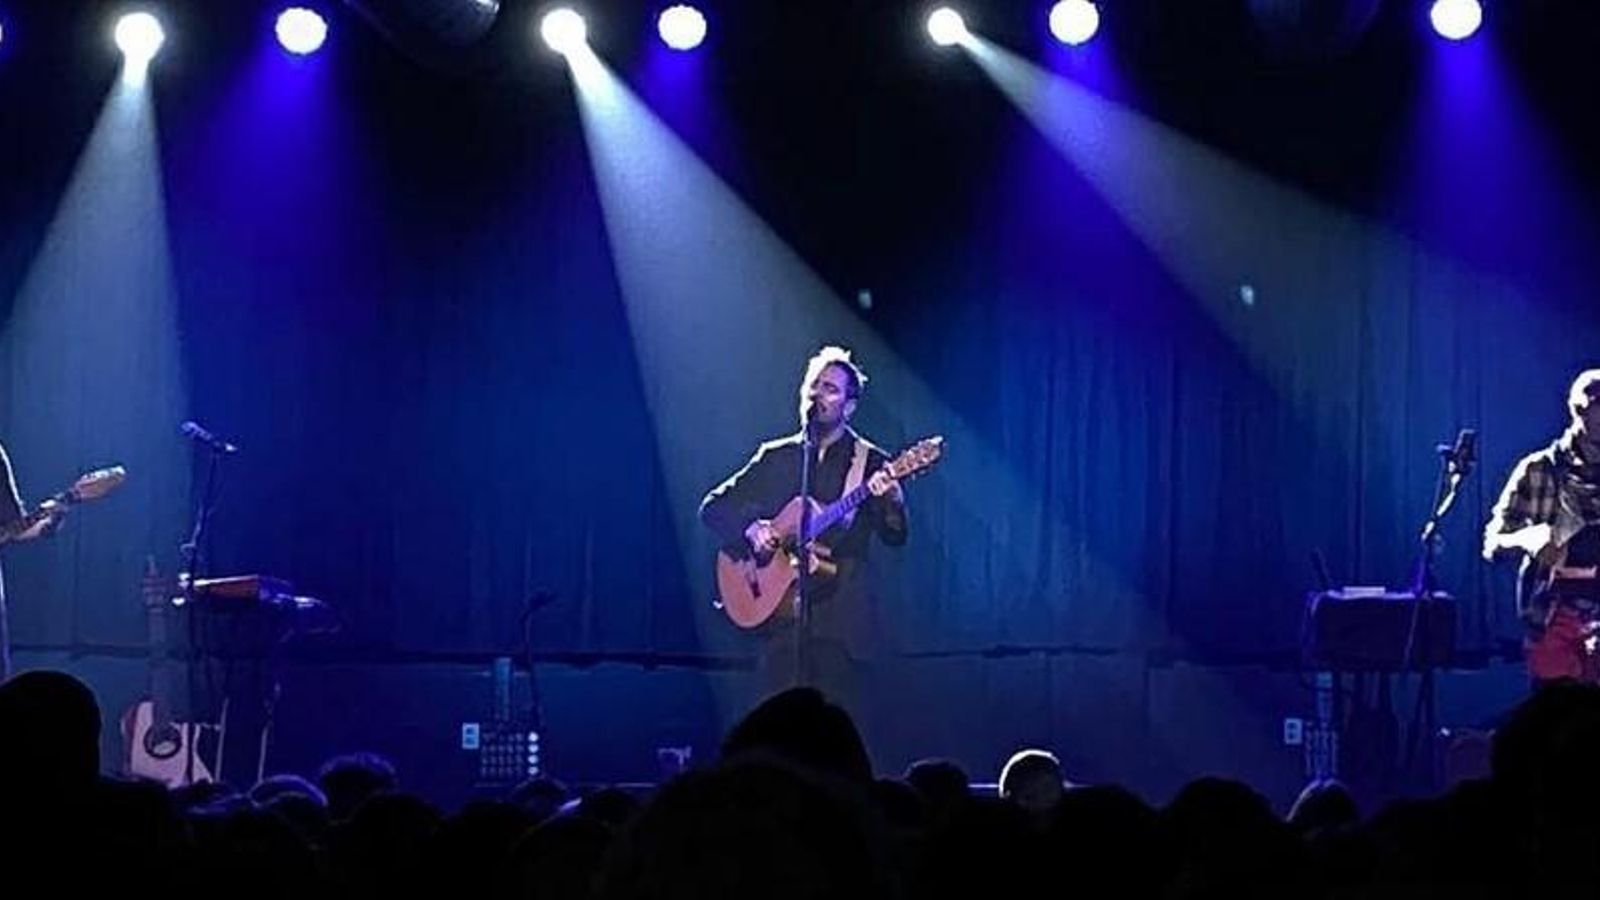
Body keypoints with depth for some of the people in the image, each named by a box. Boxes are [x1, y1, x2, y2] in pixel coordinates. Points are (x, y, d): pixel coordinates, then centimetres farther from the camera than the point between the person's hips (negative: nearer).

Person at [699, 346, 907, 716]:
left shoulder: (871, 463, 5)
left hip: (840, 619, -2)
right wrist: (749, 528, -8)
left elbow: (895, 536, -4)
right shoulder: (776, 457, 13)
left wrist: (893, 502, -26)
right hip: (781, 613, 2)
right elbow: (714, 507, 13)